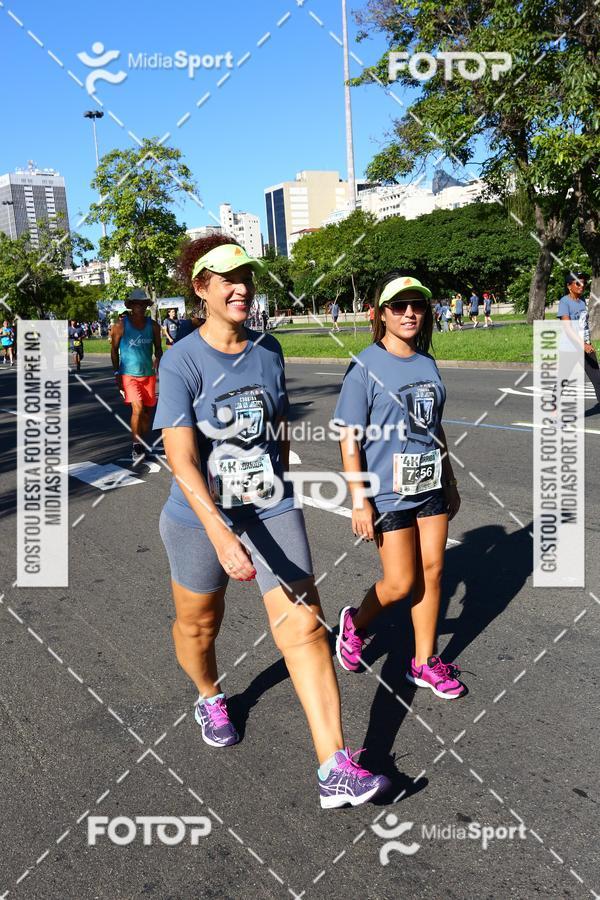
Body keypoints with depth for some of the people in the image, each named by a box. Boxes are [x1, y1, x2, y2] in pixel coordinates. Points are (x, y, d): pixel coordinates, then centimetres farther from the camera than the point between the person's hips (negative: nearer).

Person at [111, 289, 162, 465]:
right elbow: (114, 350, 1)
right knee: (137, 408, -18)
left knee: (147, 411, 9)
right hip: (128, 374, -4)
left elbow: (158, 348, 12)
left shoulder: (153, 325, 3)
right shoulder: (121, 325, -5)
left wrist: (158, 358, -7)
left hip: (148, 374, 4)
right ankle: (135, 447, -9)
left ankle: (142, 444, 25)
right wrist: (117, 374, -3)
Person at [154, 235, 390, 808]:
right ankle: (210, 698, 52)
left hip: (272, 511, 3)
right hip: (200, 519, -3)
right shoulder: (182, 361, -16)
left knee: (304, 628, -6)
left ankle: (335, 770, 0)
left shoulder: (269, 350, 1)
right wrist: (220, 533, -36)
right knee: (199, 624, 18)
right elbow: (181, 459, -25)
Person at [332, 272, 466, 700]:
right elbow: (350, 438, -13)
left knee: (432, 571, 10)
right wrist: (359, 501, -16)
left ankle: (425, 662, 26)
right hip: (388, 491, -6)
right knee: (401, 582, 0)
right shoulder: (366, 366, -11)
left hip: (430, 487, 6)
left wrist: (450, 483, 19)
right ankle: (356, 623, 31)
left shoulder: (427, 364, 7)